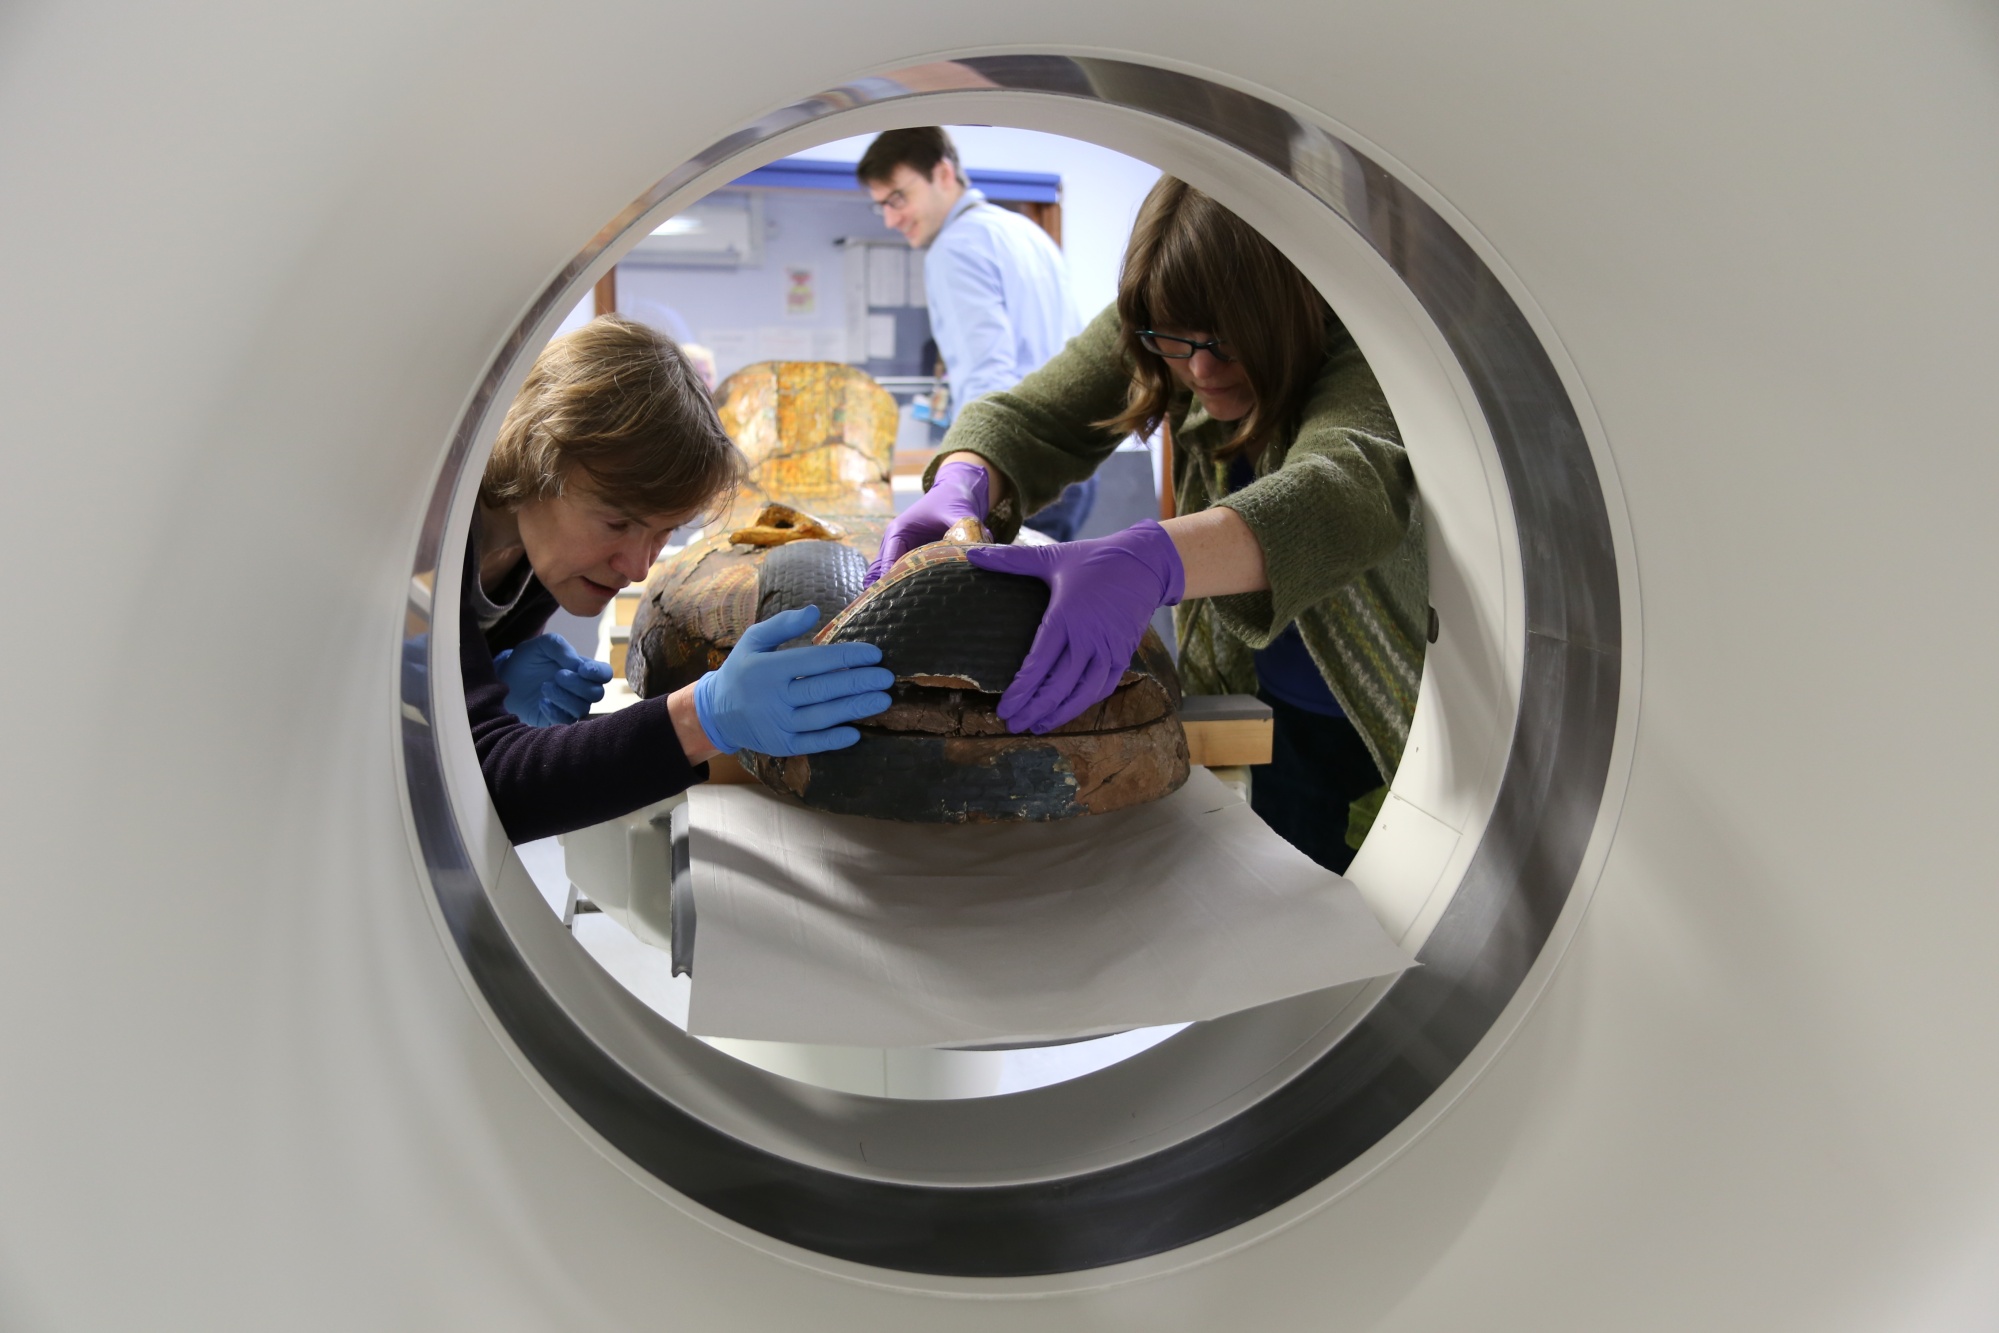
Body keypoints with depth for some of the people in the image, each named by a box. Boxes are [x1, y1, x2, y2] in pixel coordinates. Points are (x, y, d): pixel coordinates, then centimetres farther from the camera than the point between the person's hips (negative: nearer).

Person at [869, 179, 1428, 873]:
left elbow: (1354, 487, -49)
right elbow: (1026, 419, -12)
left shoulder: (1357, 343, -30)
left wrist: (1149, 563, -66)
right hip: (1267, 703, 4)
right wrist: (958, 489, -37)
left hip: (1402, 706, -4)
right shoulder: (1165, 326, -13)